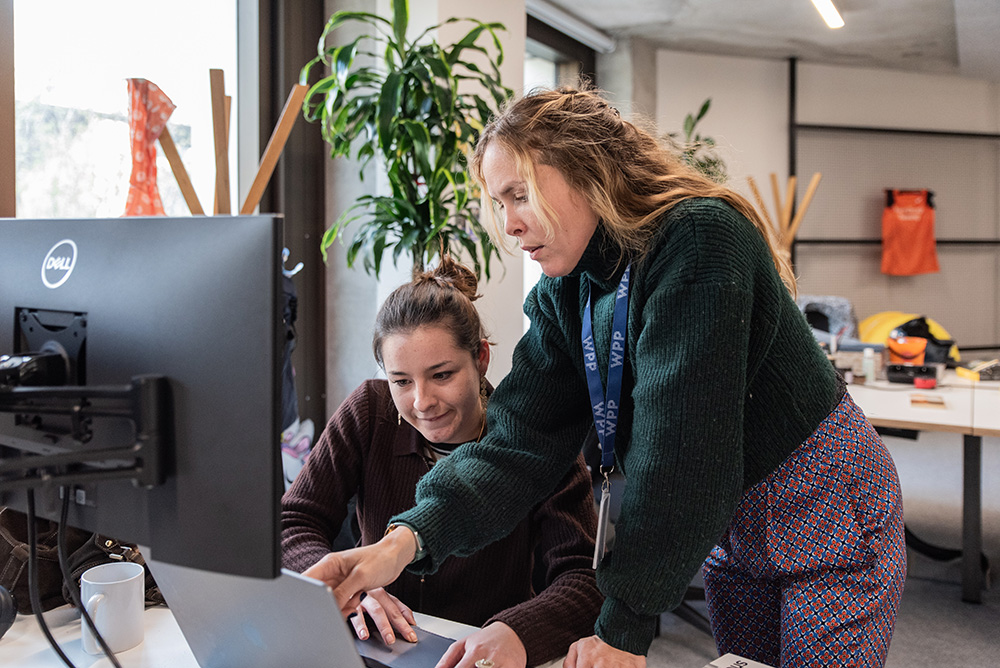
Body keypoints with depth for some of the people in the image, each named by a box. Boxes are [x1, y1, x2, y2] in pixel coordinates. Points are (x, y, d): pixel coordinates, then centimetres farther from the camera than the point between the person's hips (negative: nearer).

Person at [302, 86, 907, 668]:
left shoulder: (699, 237, -27)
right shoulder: (563, 295, -2)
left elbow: (680, 445, -31)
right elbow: (521, 442, -11)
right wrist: (410, 538, -27)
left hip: (826, 516, -6)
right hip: (731, 532, 6)